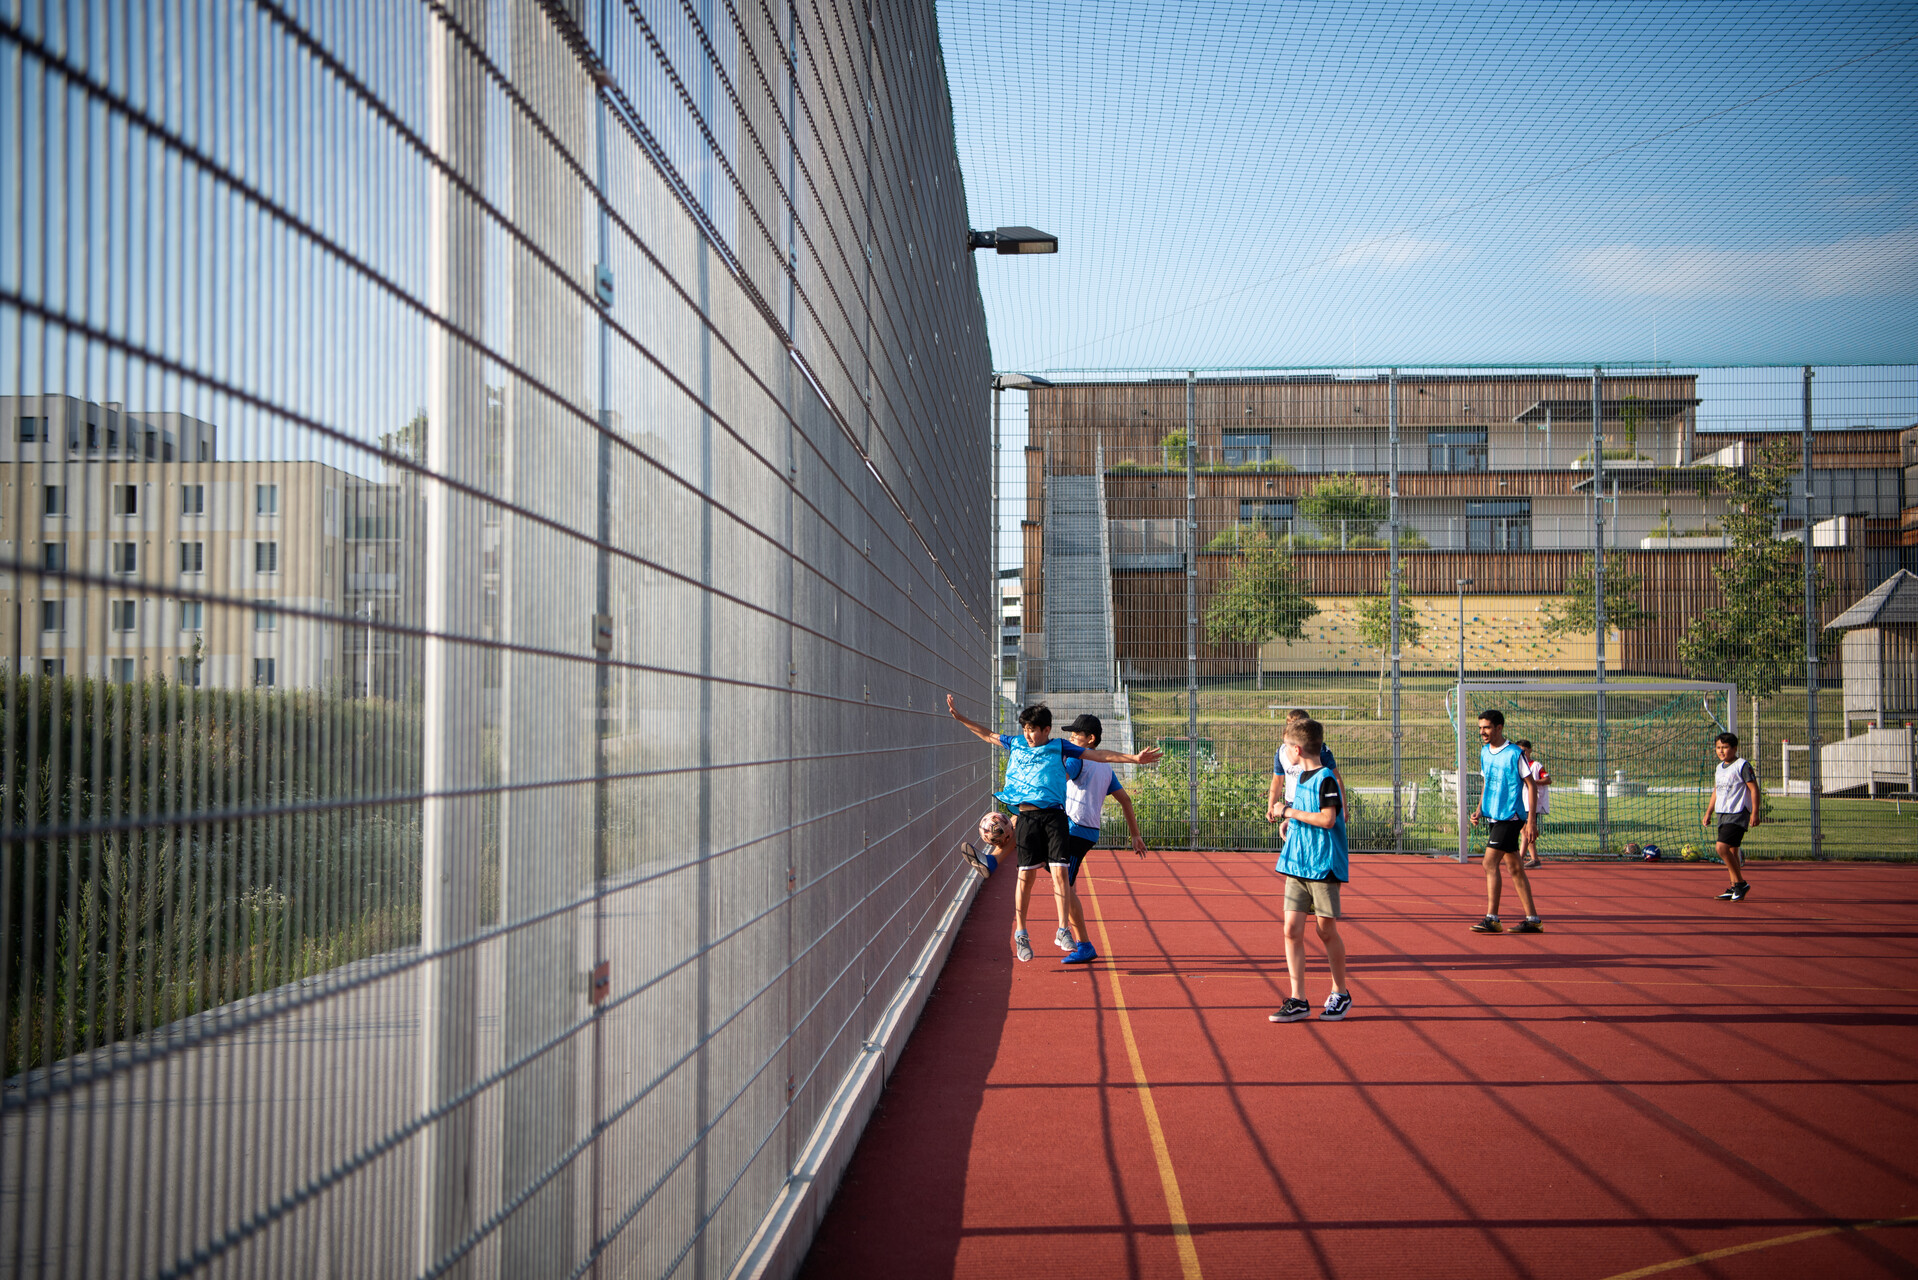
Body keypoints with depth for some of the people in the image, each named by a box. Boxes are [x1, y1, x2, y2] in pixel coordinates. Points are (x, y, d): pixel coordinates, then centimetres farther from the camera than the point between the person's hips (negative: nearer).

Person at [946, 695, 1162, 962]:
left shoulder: (1059, 747, 8)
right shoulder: (1016, 743, 14)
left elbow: (1098, 754, 7)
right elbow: (988, 735, 27)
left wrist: (1134, 758, 1)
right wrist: (960, 718, 26)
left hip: (1054, 816, -1)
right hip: (1027, 817, 1)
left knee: (1060, 871, -11)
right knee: (1026, 875, 1)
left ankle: (1063, 930, -6)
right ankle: (1020, 932, 14)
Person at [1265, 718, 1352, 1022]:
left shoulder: (1326, 779, -13)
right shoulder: (1302, 777, 13)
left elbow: (1327, 819, -22)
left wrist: (1290, 811, -15)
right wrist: (1284, 815, 11)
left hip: (1323, 866, -8)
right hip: (1297, 864, 8)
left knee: (1326, 930, 2)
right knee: (1292, 929, 1)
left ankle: (1341, 994, 20)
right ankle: (1298, 1000, 4)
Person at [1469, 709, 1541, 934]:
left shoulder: (1515, 753, -12)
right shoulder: (1484, 752, 10)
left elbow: (1531, 786, -10)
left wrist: (1531, 820, -15)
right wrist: (1480, 809, 9)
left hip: (1510, 817, -8)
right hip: (1493, 817, 8)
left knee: (1490, 863, -14)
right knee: (1515, 867, 10)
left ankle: (1492, 919, -12)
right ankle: (1533, 919, 15)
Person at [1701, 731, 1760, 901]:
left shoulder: (1742, 765, -9)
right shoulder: (1719, 767, 15)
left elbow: (1754, 788, -10)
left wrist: (1754, 813, -16)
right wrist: (1709, 813, 19)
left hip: (1738, 813, -8)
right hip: (1722, 814, 8)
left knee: (1722, 847, -18)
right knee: (1731, 851, 9)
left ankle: (1741, 884, -7)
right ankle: (1734, 888, 13)